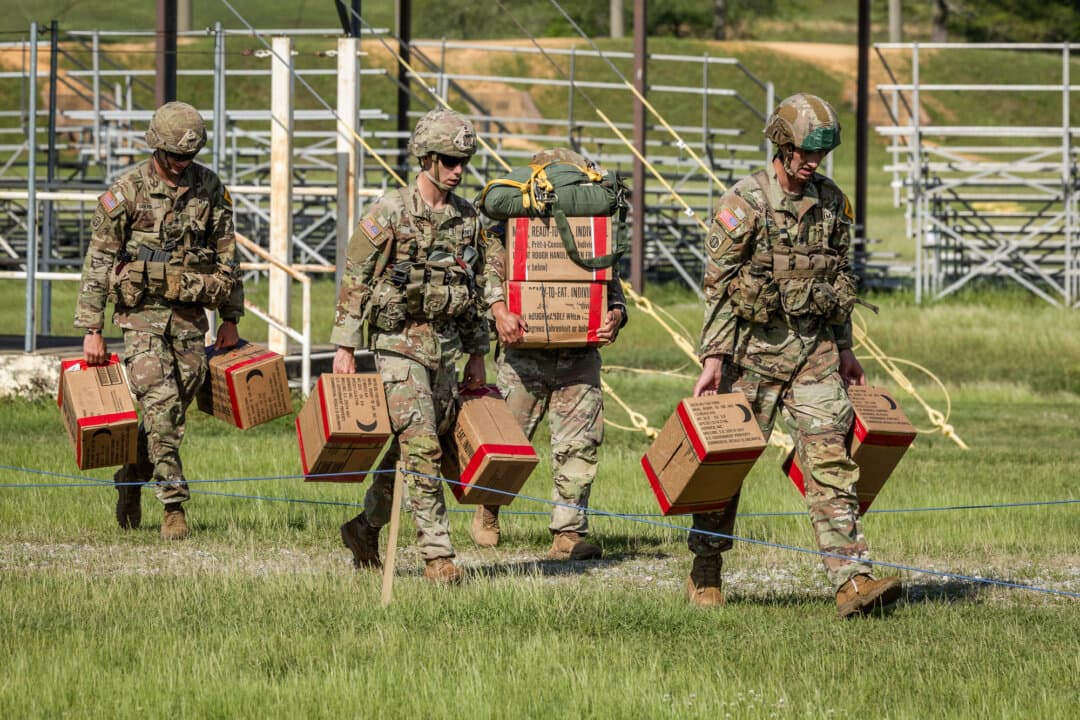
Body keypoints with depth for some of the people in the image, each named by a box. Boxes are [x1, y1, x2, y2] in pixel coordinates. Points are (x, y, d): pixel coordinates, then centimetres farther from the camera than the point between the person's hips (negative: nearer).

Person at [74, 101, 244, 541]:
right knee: (160, 404, -14)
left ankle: (131, 480, 29)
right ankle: (174, 504, -12)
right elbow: (98, 261, -5)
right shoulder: (127, 191, -7)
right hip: (143, 311, -3)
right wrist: (91, 330, -8)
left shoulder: (209, 188, 4)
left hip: (190, 315, 4)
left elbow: (226, 254, 12)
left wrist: (230, 318, 11)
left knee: (174, 411, 6)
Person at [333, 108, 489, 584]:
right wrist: (344, 347, -11)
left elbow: (473, 290, 17)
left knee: (409, 447, 11)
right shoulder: (390, 214, -9)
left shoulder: (467, 218, 8)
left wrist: (477, 355, 17)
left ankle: (365, 527, 30)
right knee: (421, 448, -12)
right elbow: (355, 280, -7)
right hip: (399, 343, -6)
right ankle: (438, 554, -11)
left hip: (445, 346, 6)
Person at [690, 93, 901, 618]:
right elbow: (717, 285, -10)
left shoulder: (832, 203, 7)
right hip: (754, 348, -4)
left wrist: (845, 348, 18)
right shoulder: (745, 202, -9)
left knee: (831, 460, -7)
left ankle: (852, 580, -14)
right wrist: (714, 358, -15)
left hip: (814, 350, 4)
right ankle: (705, 573, 22)